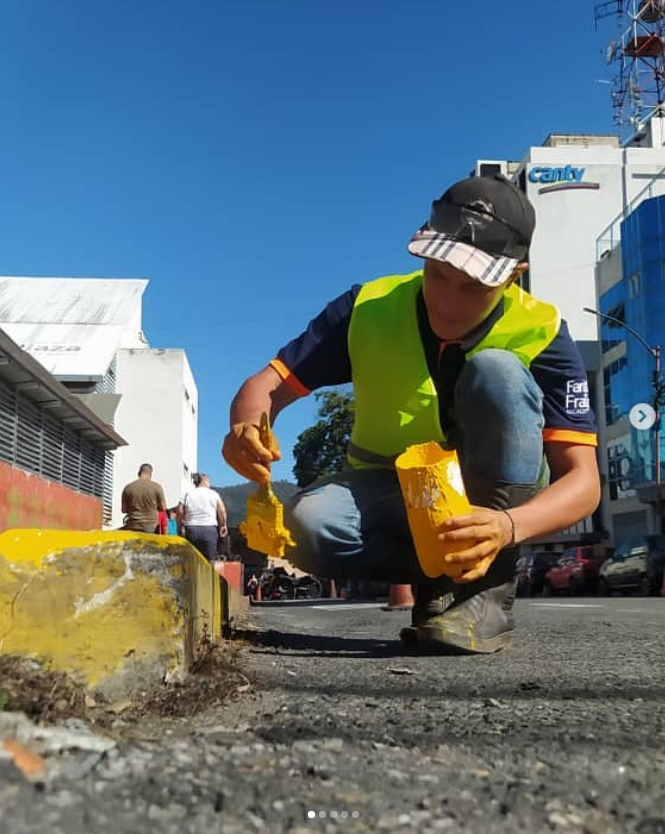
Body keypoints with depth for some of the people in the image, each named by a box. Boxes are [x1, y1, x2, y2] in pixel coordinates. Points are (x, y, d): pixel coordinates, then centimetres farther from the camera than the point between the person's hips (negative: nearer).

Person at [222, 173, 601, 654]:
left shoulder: (540, 335, -19)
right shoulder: (370, 309, -14)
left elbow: (583, 480, -24)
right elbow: (269, 385, -13)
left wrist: (510, 526, -46)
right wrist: (248, 430, -38)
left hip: (498, 497, -1)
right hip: (392, 498, 1)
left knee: (496, 371, -29)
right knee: (308, 525, -32)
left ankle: (487, 589, -24)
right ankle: (441, 575, -7)